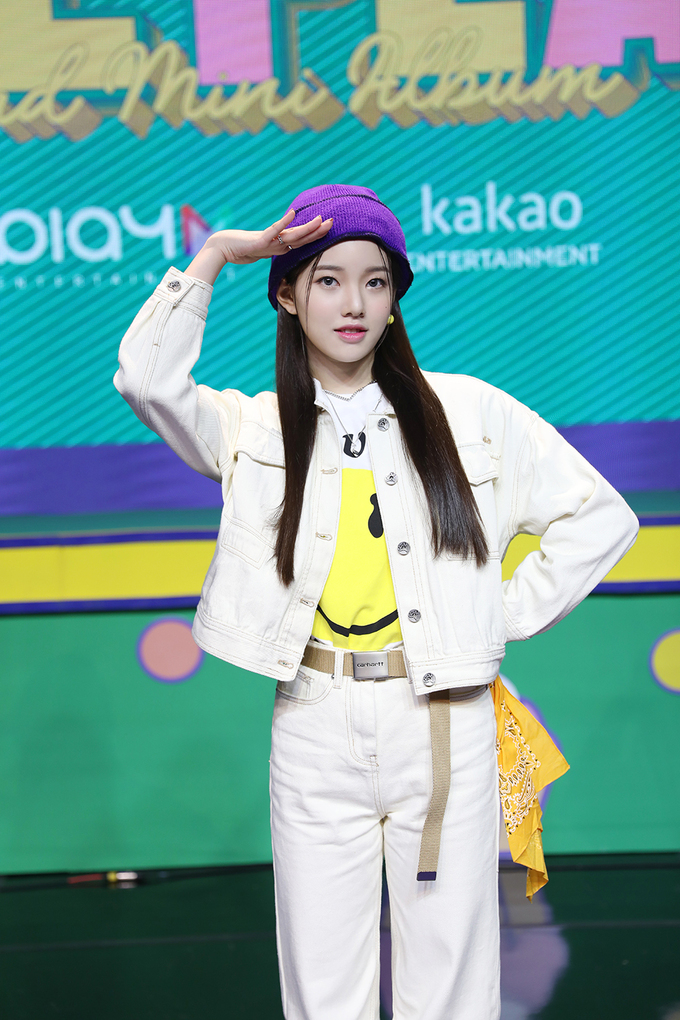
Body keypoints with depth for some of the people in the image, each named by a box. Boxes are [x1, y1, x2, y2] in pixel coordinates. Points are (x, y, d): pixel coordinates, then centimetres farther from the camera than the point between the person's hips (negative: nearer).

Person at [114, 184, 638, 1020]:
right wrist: (212, 257, -8)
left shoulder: (470, 413, 6)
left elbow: (601, 518, 8)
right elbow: (146, 379, -13)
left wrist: (508, 615, 2)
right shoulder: (256, 430, 7)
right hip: (314, 729, 1)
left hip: (444, 724, 0)